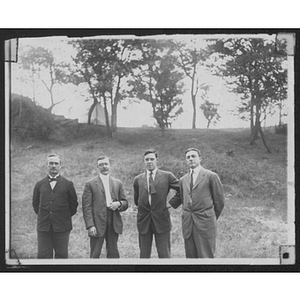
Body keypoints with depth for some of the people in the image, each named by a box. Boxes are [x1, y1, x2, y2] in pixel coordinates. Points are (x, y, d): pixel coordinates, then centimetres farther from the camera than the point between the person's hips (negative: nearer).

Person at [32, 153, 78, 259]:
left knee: (62, 256, 1)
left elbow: (73, 204, 8)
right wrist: (42, 215, 12)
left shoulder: (68, 184, 4)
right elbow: (35, 203, 19)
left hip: (62, 227, -1)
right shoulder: (39, 184, 9)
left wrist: (65, 217, 7)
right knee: (43, 256, 0)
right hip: (43, 227, 2)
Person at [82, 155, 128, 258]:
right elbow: (86, 207, -3)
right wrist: (90, 226, -13)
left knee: (113, 254, 6)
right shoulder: (90, 184, 2)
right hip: (97, 224, -3)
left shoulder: (118, 183, 13)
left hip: (113, 225, 3)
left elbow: (125, 203, 16)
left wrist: (119, 204, -8)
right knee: (95, 255, -1)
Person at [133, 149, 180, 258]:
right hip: (144, 221, 2)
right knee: (144, 255, 6)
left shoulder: (167, 176, 1)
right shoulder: (138, 179, 8)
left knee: (164, 255, -1)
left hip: (161, 220, -2)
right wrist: (144, 207, 10)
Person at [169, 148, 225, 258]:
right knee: (190, 257, 7)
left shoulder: (211, 176, -1)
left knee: (206, 257, -5)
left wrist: (213, 218, 10)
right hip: (187, 224, 5)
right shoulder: (183, 180, 15)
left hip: (205, 224, -5)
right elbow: (180, 197, 23)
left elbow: (219, 200, 4)